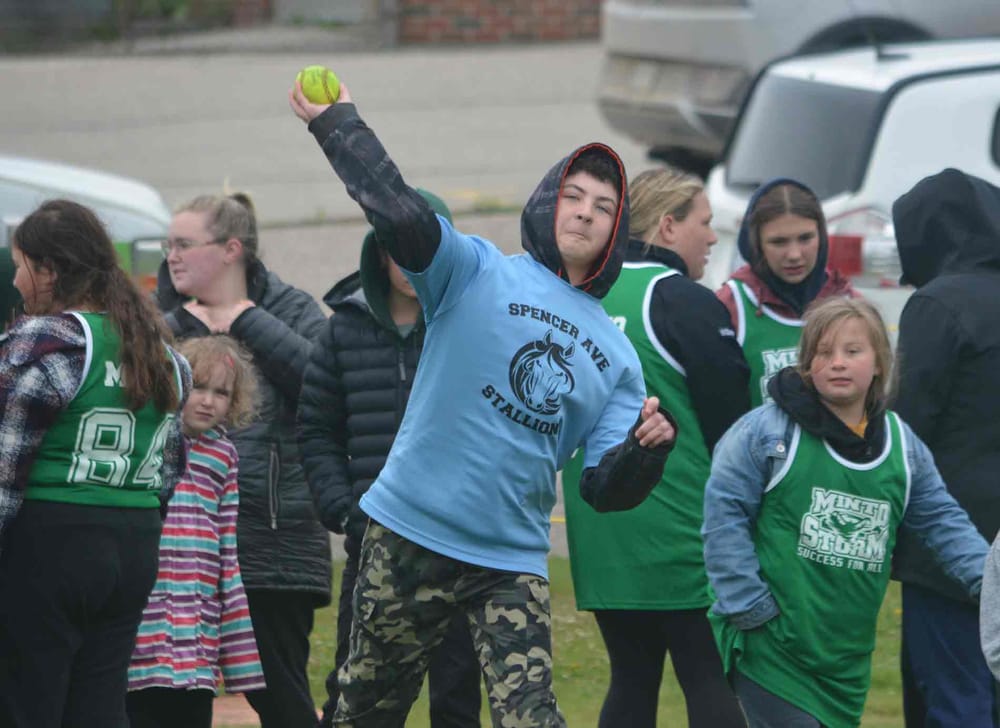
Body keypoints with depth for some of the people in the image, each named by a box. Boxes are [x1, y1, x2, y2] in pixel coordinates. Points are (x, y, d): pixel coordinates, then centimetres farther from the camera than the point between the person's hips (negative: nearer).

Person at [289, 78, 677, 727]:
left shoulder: (616, 356, 12)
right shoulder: (480, 274, 1)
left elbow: (605, 490, 7)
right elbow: (400, 212, -17)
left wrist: (646, 448, -13)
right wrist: (336, 123, -19)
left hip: (513, 561, 3)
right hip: (410, 536, -3)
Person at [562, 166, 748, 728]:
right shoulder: (686, 302, -10)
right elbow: (731, 422, -9)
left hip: (601, 536, 7)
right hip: (678, 533, -7)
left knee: (631, 682, 11)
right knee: (712, 683, -4)